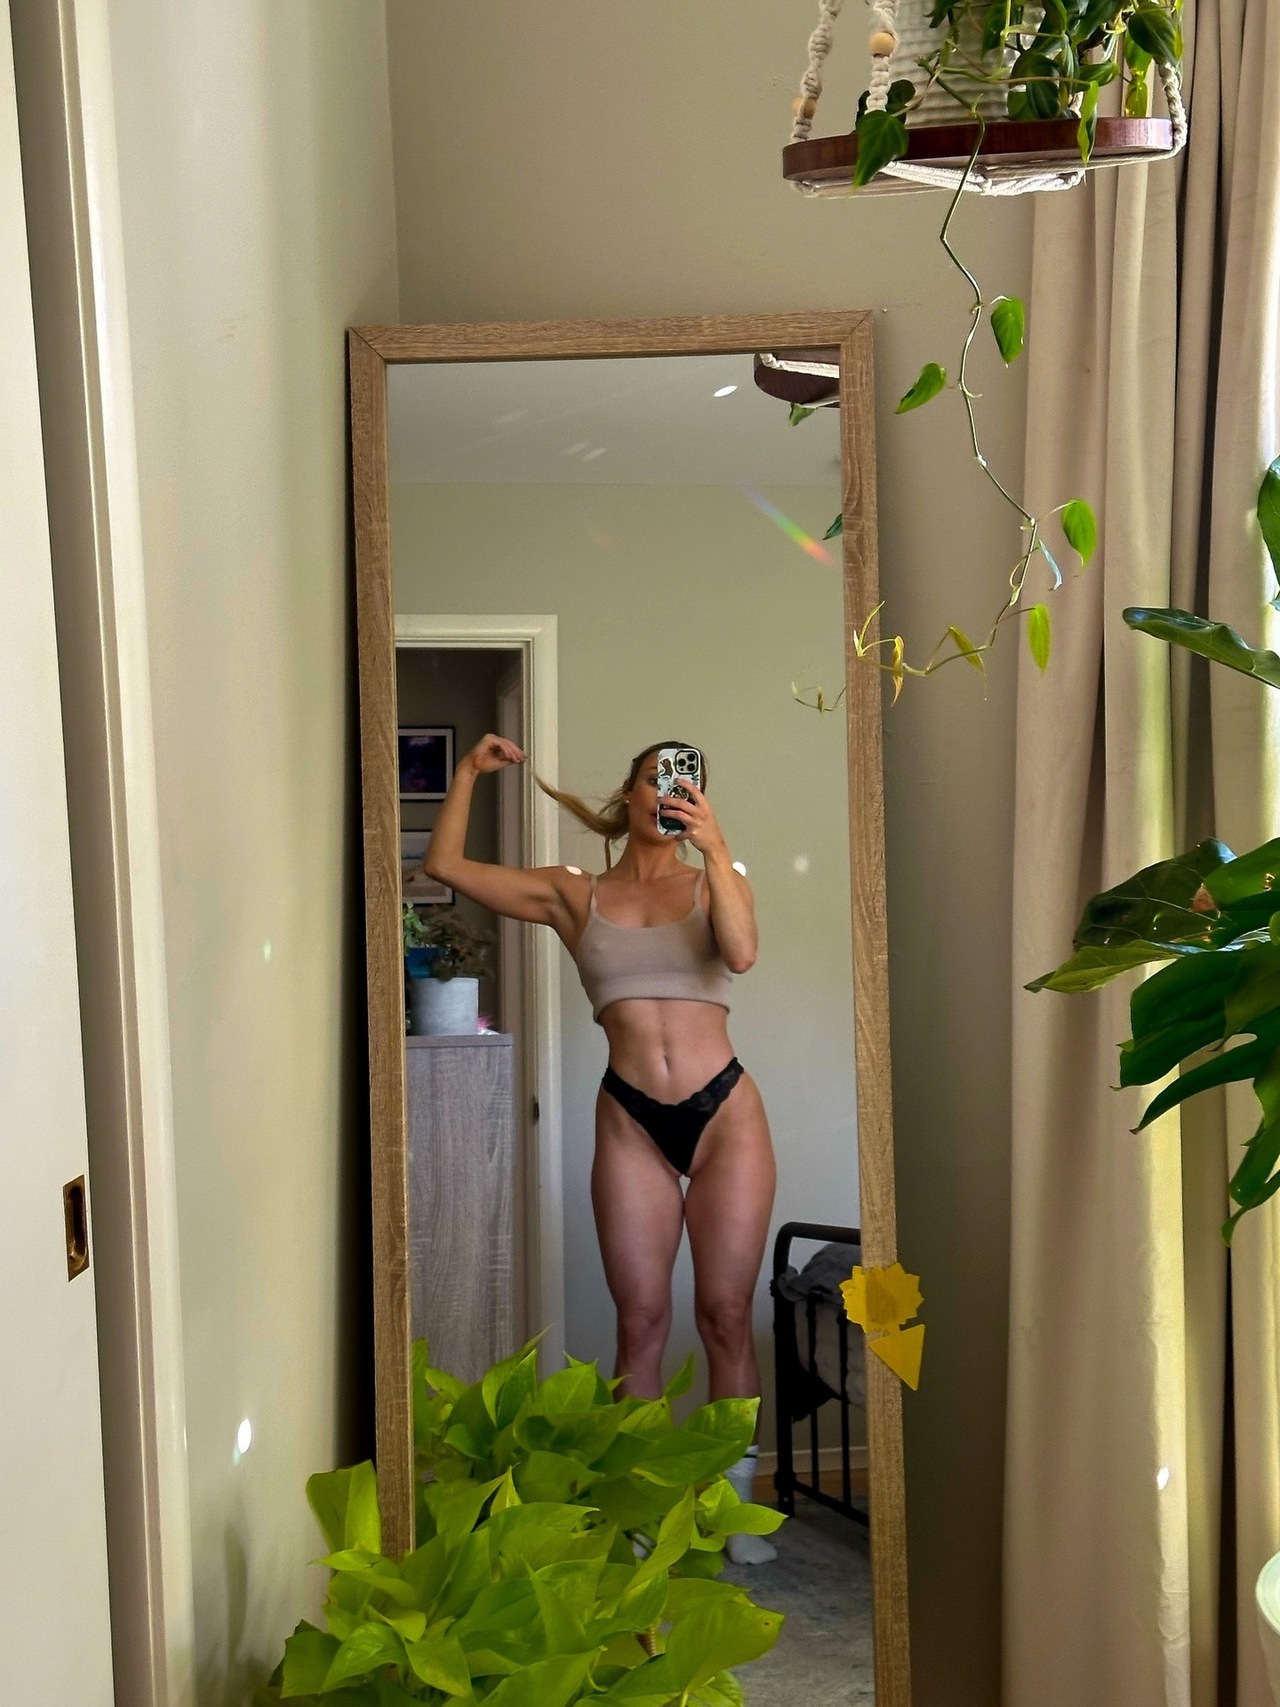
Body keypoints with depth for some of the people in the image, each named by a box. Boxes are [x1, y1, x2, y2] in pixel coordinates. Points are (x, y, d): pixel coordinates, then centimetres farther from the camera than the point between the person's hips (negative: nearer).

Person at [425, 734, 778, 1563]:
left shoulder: (714, 879, 7)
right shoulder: (576, 895, 9)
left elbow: (742, 953, -15)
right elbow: (447, 865, 7)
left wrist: (716, 849, -23)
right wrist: (470, 772, 1)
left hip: (724, 1112, -1)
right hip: (631, 1121, 1)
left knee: (727, 1314, 0)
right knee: (641, 1321, 1)